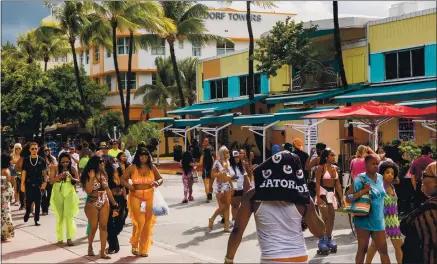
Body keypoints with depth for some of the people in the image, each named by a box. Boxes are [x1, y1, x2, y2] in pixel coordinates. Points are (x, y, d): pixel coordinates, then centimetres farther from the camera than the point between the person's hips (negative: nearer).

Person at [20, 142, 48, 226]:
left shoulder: (41, 160, 1)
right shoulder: (26, 160, 2)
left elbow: (45, 172, 3)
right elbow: (24, 172, 1)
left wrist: (45, 182, -10)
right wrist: (22, 184, -4)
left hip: (38, 185, 0)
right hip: (29, 184, 0)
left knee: (37, 203, 3)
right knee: (28, 201, 4)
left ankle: (36, 220, 11)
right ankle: (27, 214, 32)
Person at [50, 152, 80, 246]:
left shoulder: (72, 169, 0)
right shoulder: (55, 169, -2)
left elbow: (78, 180, -4)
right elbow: (51, 181, -6)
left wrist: (71, 178, -24)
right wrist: (59, 176, -21)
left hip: (69, 193, 0)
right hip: (58, 193, 0)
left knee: (69, 215, -7)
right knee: (59, 216, 6)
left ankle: (69, 238, -8)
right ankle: (60, 238, 12)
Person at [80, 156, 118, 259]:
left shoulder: (104, 175, 6)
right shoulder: (88, 176, -8)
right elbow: (88, 191, -17)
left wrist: (113, 202, 15)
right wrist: (91, 178, -23)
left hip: (104, 203, 4)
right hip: (92, 203, -4)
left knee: (103, 226, -2)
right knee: (94, 227, 6)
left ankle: (102, 252, 0)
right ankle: (90, 246, 32)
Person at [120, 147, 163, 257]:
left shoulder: (152, 168, 4)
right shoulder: (132, 168, -2)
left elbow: (160, 179, 11)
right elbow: (122, 179, 4)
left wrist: (157, 182, -11)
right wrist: (129, 186, -15)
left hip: (149, 197, 3)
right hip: (136, 197, -3)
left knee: (148, 223, 5)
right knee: (139, 221, -14)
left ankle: (143, 249, 18)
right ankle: (134, 244, 11)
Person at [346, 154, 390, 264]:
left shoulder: (380, 177, 6)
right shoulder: (360, 179, -13)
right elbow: (348, 198, -17)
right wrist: (363, 191, -25)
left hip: (378, 220, 5)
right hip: (364, 220, -5)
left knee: (383, 249, 6)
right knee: (362, 249, 7)